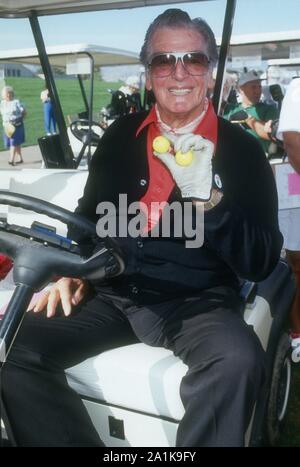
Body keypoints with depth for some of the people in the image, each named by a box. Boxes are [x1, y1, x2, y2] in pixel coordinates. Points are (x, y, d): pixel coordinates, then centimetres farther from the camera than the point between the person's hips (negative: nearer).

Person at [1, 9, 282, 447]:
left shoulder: (242, 149, -2)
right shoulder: (121, 135, 8)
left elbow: (260, 263, -7)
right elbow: (89, 213, 19)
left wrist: (207, 197, -22)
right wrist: (71, 272, 1)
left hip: (198, 302, -3)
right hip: (111, 292, 4)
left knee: (238, 362, -34)